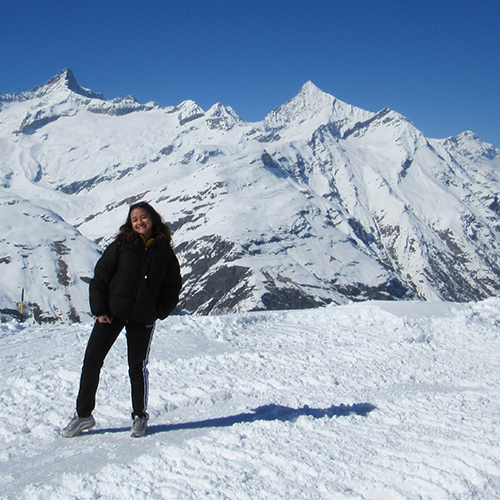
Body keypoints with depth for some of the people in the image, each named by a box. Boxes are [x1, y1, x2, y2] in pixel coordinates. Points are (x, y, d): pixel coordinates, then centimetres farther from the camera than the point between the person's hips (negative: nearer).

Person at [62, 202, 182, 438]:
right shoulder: (120, 246, 0)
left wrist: (160, 312, -2)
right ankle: (83, 414, 17)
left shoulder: (165, 253, 3)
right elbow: (100, 277, 0)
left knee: (137, 366, 7)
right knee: (92, 361, 3)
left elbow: (173, 286, 10)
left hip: (143, 319, 0)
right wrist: (100, 310, -6)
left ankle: (140, 417, 23)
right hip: (112, 313, 1)